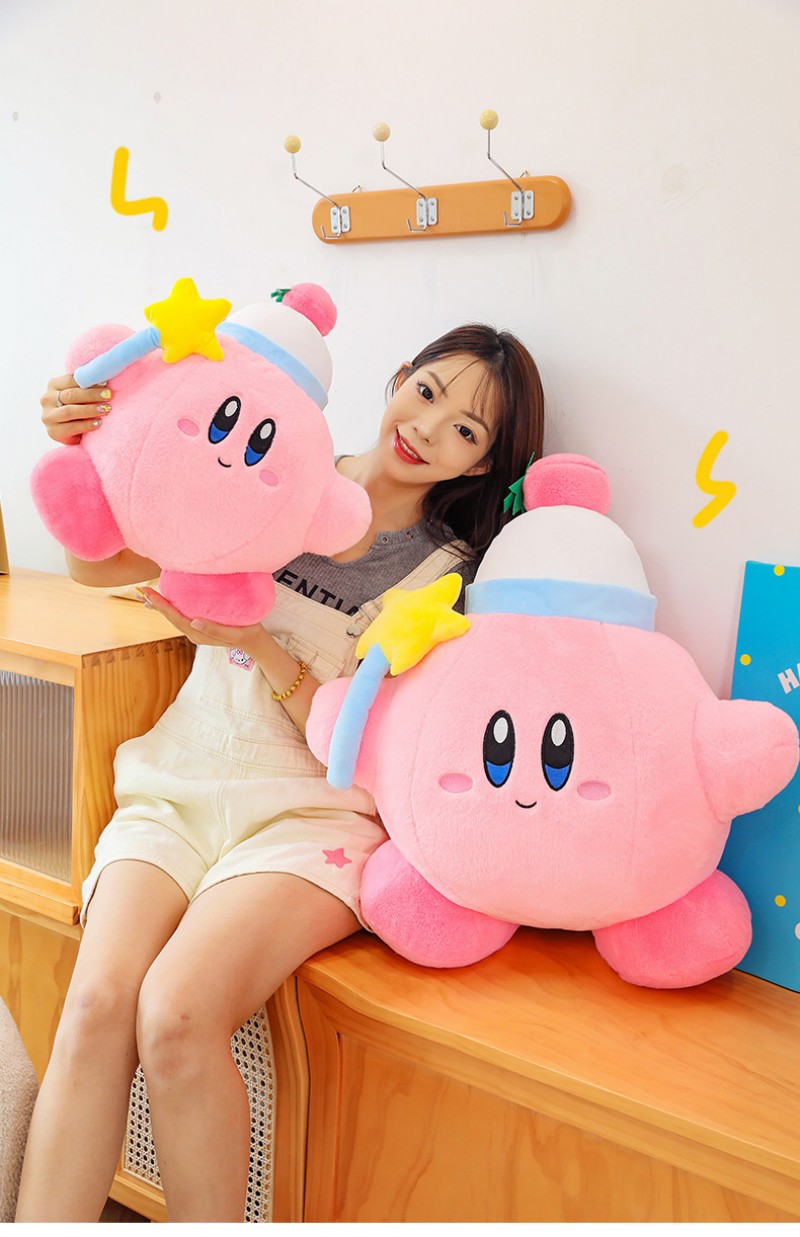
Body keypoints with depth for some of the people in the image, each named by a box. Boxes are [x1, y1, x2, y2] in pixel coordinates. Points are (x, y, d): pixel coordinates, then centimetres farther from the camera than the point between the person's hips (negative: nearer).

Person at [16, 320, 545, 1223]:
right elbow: (99, 562, 7)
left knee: (176, 1015, -27)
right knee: (96, 1003, -24)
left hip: (308, 811, -2)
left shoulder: (447, 576, 2)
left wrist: (260, 647, -17)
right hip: (176, 789, 3)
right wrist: (81, 450, -10)